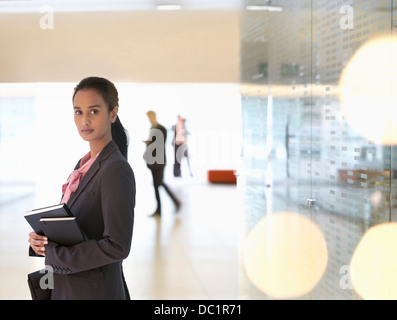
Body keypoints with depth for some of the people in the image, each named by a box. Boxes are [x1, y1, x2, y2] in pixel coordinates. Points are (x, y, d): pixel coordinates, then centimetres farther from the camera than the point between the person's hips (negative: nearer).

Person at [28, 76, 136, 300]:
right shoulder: (84, 164, 7)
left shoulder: (116, 169, -19)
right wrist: (40, 239, -6)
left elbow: (117, 246, -24)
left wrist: (52, 253, -18)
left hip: (95, 291, -8)